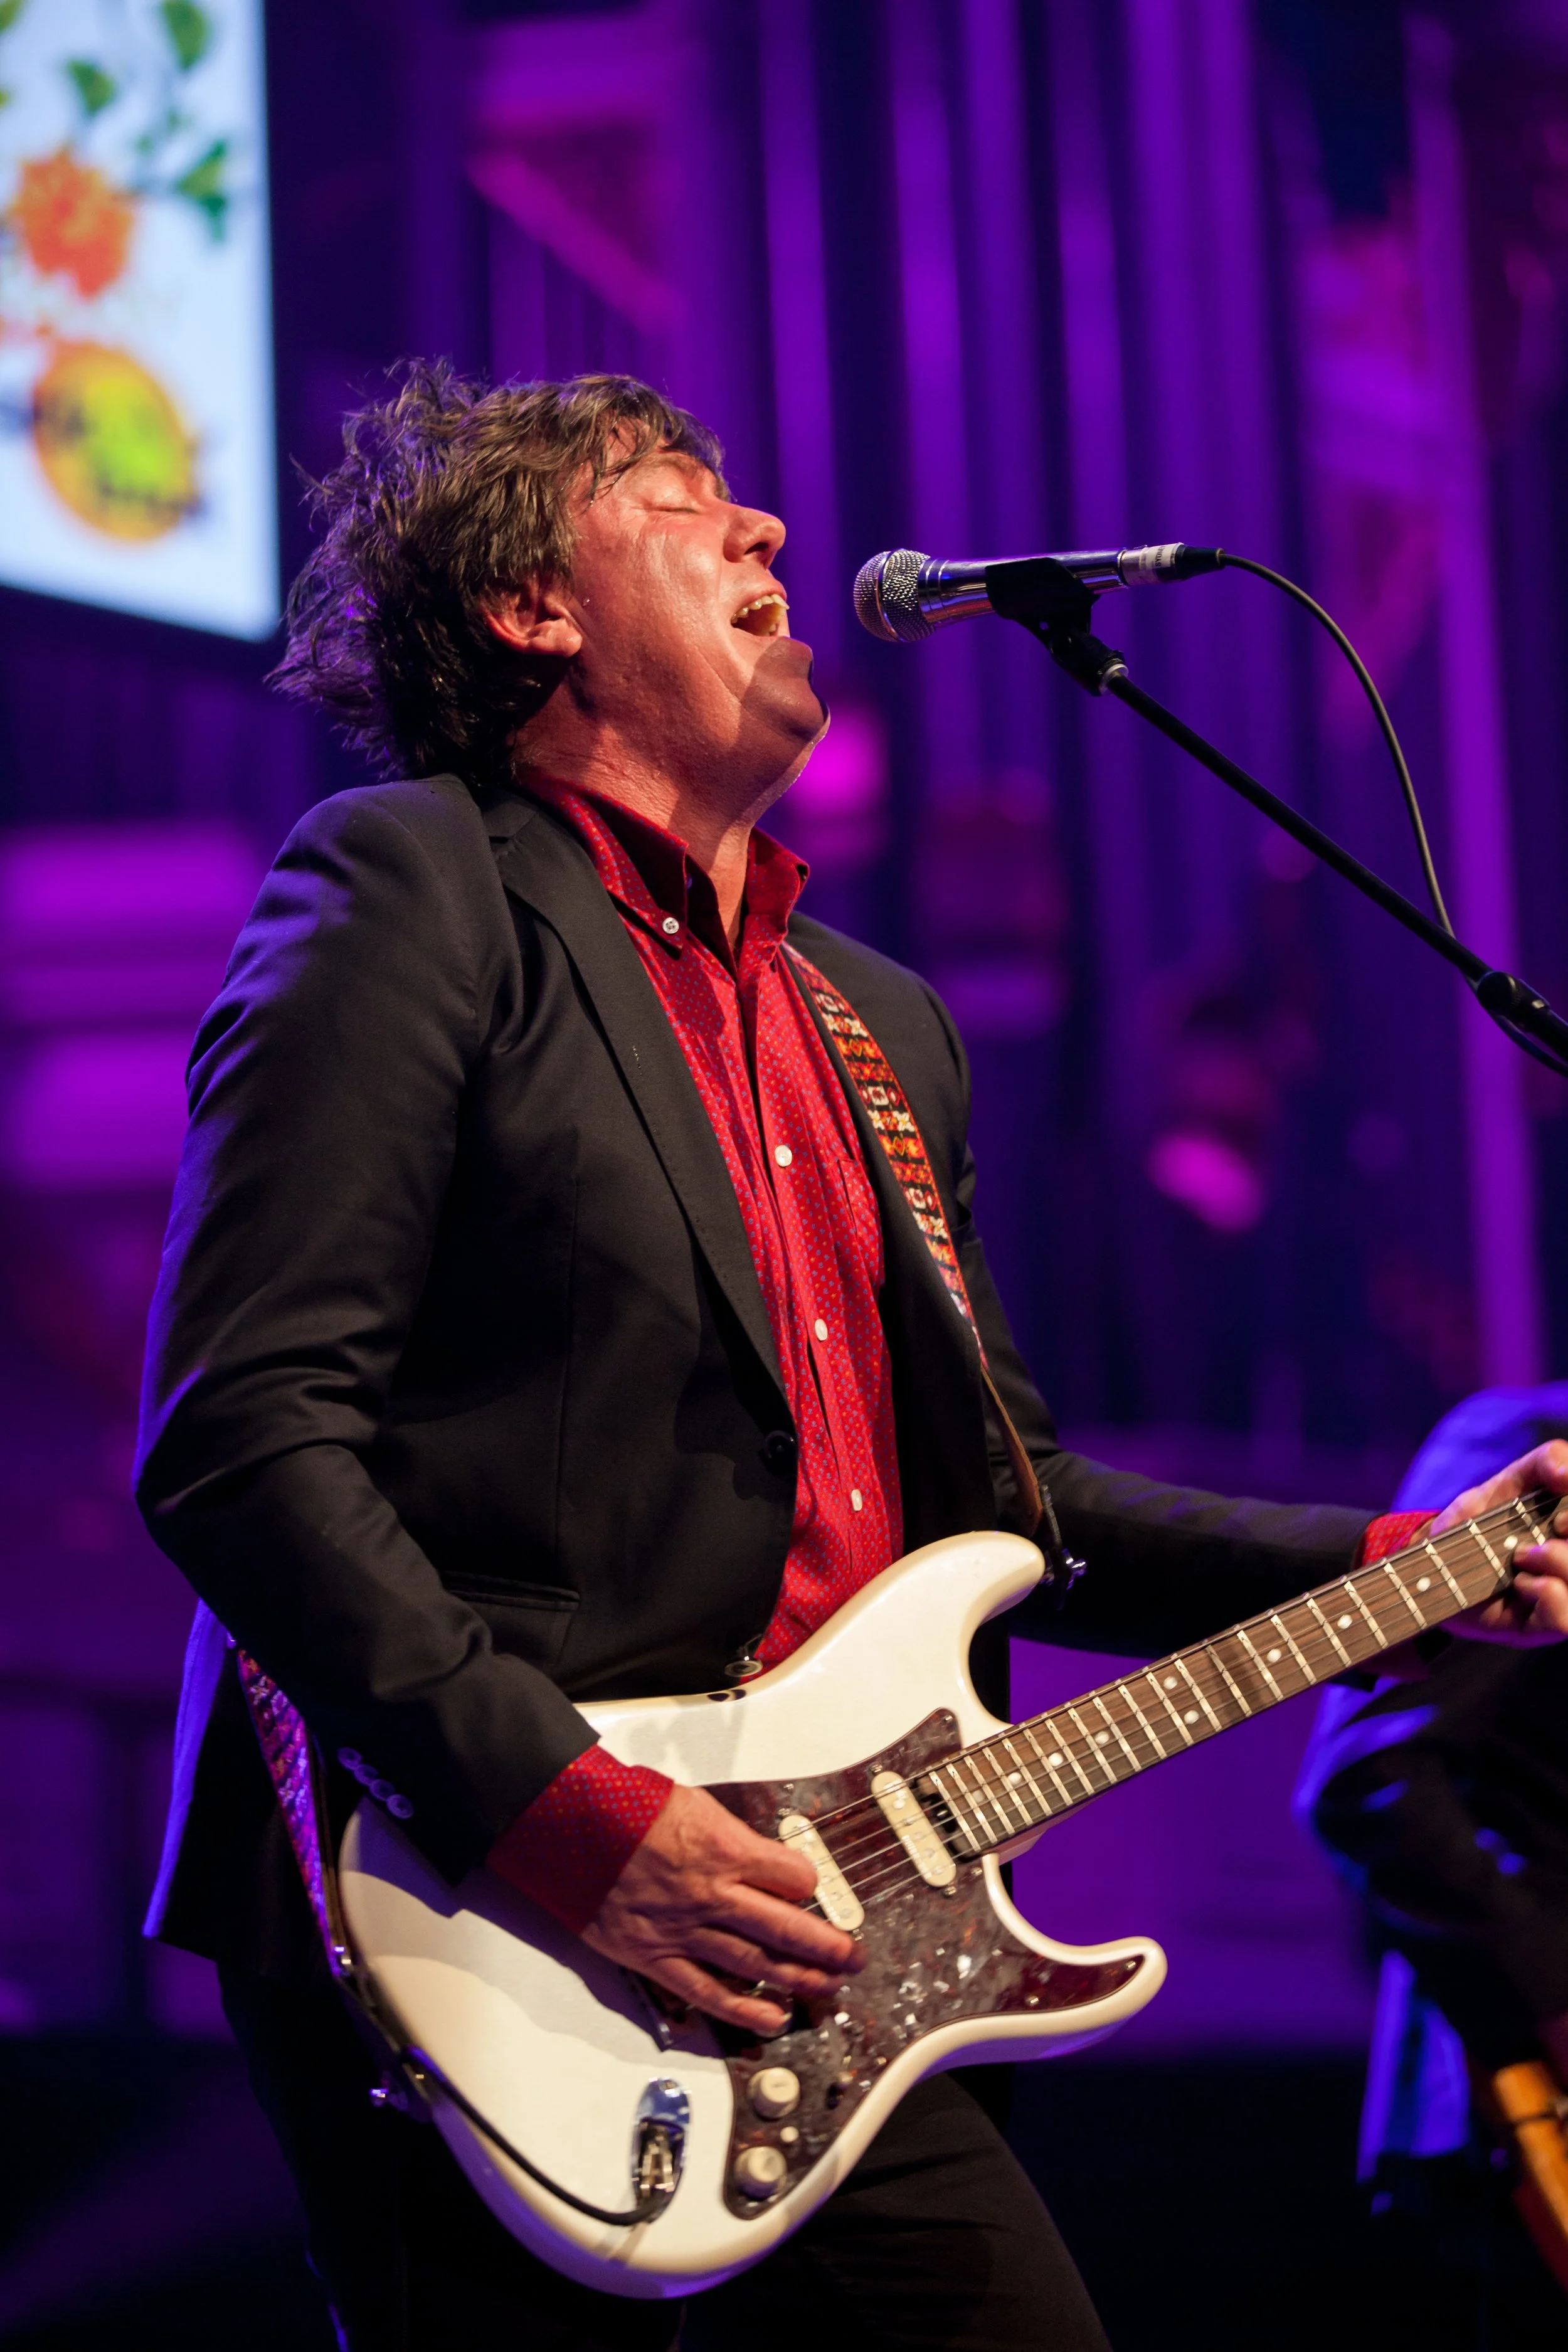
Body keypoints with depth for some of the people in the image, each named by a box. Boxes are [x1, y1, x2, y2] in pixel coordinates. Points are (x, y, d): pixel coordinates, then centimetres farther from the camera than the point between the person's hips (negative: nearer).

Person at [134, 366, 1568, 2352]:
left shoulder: (882, 1026, 22)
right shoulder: (413, 895, -4)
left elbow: (1009, 1498, 25)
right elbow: (238, 1443, -13)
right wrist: (575, 1819, -20)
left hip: (803, 1992, 7)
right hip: (472, 1942, -7)